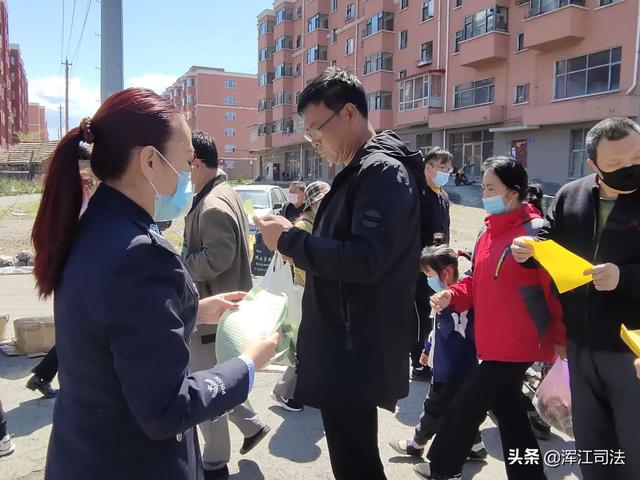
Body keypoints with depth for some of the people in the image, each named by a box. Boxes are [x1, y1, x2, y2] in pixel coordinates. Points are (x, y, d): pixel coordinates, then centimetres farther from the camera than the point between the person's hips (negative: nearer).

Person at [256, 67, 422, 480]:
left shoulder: (382, 171, -17)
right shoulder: (361, 171, 15)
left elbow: (365, 261, -27)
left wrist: (289, 239, -19)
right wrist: (296, 243, 8)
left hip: (356, 351, -10)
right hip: (346, 346, 10)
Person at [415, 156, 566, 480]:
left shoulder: (535, 231, -17)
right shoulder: (488, 230, 9)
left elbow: (557, 288, -16)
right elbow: (478, 281, 16)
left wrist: (561, 339, -13)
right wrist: (452, 296, -2)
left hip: (518, 343, -8)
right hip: (493, 341, 8)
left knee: (468, 404, 2)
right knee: (507, 407, 18)